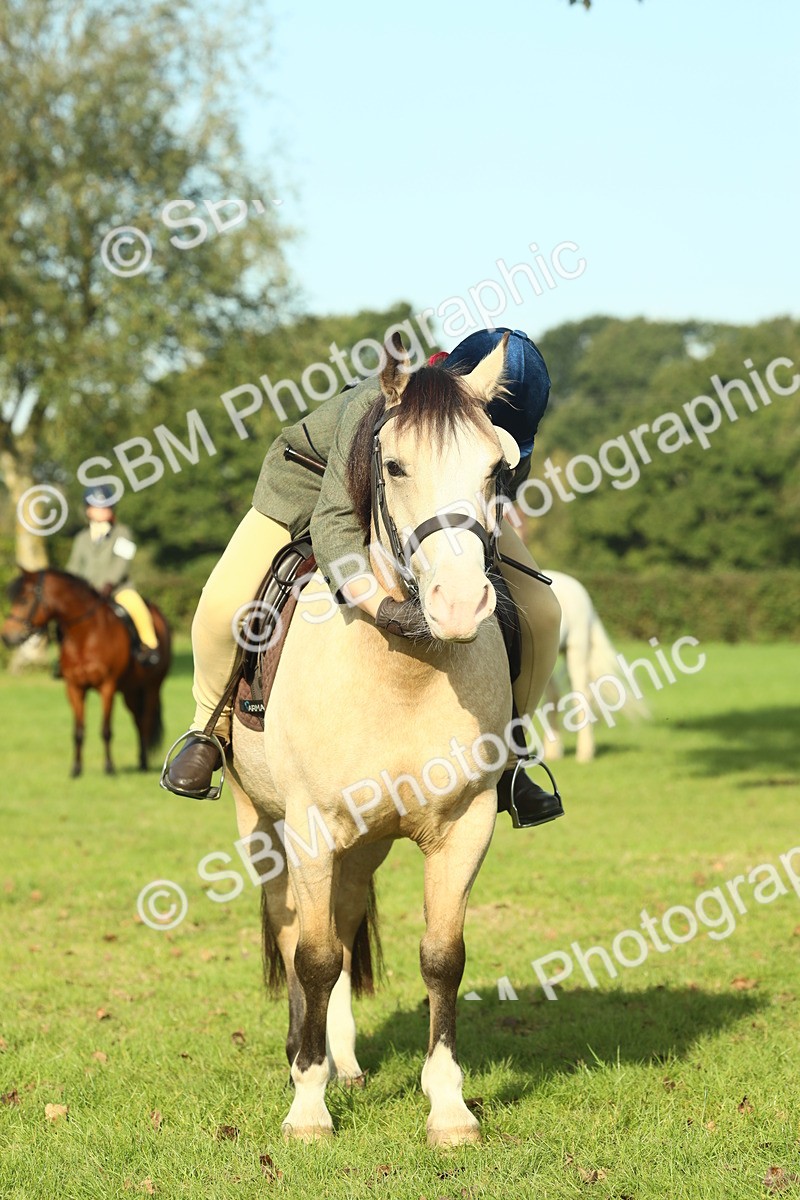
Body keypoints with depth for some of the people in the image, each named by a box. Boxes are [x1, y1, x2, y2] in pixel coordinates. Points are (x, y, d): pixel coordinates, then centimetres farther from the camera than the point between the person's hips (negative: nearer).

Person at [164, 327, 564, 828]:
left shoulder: (512, 442, -32)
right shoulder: (374, 407, -44)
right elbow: (333, 520, -51)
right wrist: (380, 605, -67)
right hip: (317, 479, -3)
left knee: (539, 613, -13)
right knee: (222, 607, -20)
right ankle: (212, 727, 10)